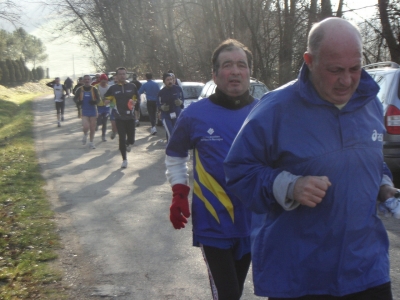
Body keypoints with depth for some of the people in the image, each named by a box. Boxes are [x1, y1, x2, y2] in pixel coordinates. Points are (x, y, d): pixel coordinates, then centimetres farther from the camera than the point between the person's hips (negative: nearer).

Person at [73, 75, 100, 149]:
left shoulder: (94, 89, -3)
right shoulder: (80, 89, -2)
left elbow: (98, 99, 1)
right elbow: (75, 98, 9)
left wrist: (95, 102, -22)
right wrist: (78, 102, -14)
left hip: (93, 111, 1)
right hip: (84, 112, -1)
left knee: (92, 129, 7)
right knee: (86, 127, -17)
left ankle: (91, 142, 26)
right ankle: (85, 135, 18)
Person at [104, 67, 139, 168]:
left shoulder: (132, 86, 4)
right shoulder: (113, 88, 1)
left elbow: (137, 98, 16)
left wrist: (135, 102, -4)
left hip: (130, 116, 1)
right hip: (119, 117, -1)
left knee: (131, 139, 0)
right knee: (122, 138, -4)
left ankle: (129, 143, 39)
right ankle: (124, 159, 10)